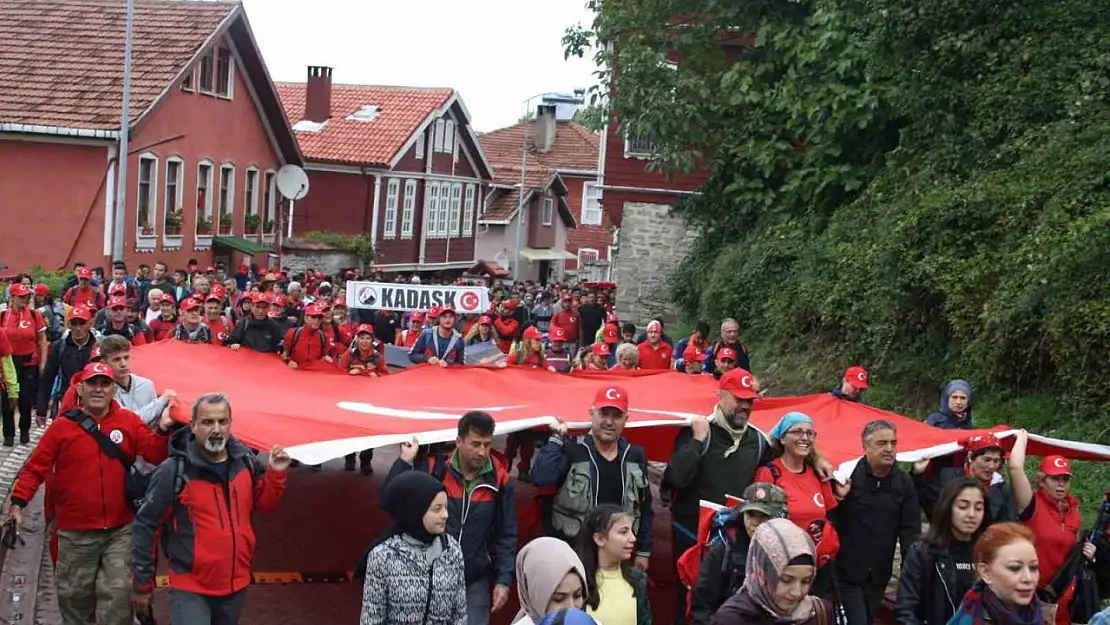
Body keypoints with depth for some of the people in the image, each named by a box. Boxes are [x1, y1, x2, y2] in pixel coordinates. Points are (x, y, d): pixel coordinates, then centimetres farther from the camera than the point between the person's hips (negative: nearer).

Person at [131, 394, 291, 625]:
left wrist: (276, 474, -7)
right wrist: (142, 584, -6)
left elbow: (263, 503, 13)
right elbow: (145, 525, -10)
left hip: (236, 584, 5)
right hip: (190, 589, -5)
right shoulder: (174, 471, -17)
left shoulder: (245, 460, -2)